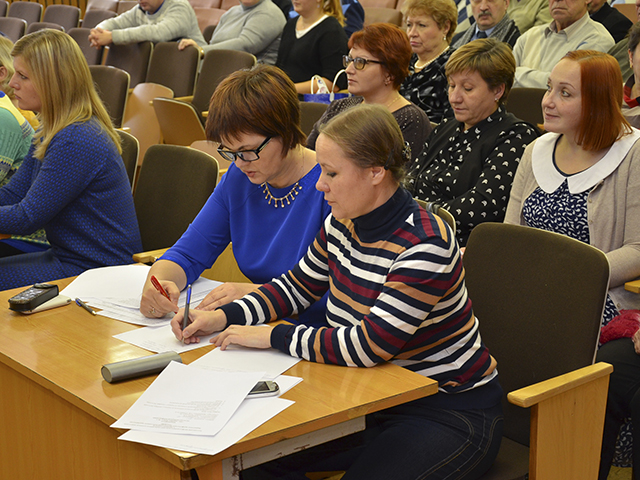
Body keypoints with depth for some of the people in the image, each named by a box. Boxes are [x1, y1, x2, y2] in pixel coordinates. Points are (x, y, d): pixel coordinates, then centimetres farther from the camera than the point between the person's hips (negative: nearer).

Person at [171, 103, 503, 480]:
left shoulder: (425, 247, -25)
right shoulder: (342, 224, 0)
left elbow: (367, 346, -28)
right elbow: (298, 286, 15)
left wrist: (272, 337, -18)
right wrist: (224, 318, 0)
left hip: (449, 410, -7)